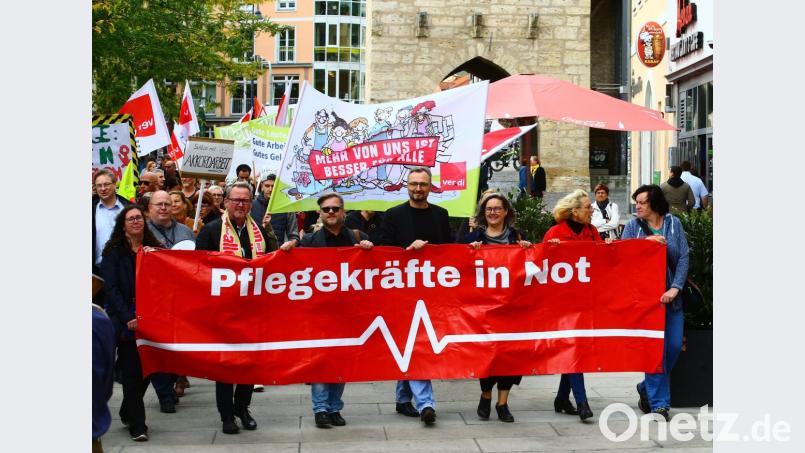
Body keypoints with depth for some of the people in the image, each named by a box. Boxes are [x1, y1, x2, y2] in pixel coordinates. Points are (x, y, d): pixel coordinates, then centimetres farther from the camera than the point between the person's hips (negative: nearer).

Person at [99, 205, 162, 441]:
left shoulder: (154, 249, 10)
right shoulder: (114, 252, 0)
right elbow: (111, 289, -6)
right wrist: (127, 318, -15)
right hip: (125, 321, -3)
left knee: (147, 368, 7)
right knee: (132, 371, -3)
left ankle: (128, 413, 28)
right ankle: (137, 424, 5)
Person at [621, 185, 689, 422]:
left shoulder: (673, 223, 5)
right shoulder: (633, 226, 3)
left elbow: (684, 257, -1)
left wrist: (675, 288, -11)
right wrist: (646, 242, -16)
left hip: (670, 295, 2)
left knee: (674, 346, 3)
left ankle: (647, 388, 25)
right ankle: (658, 402, 1)